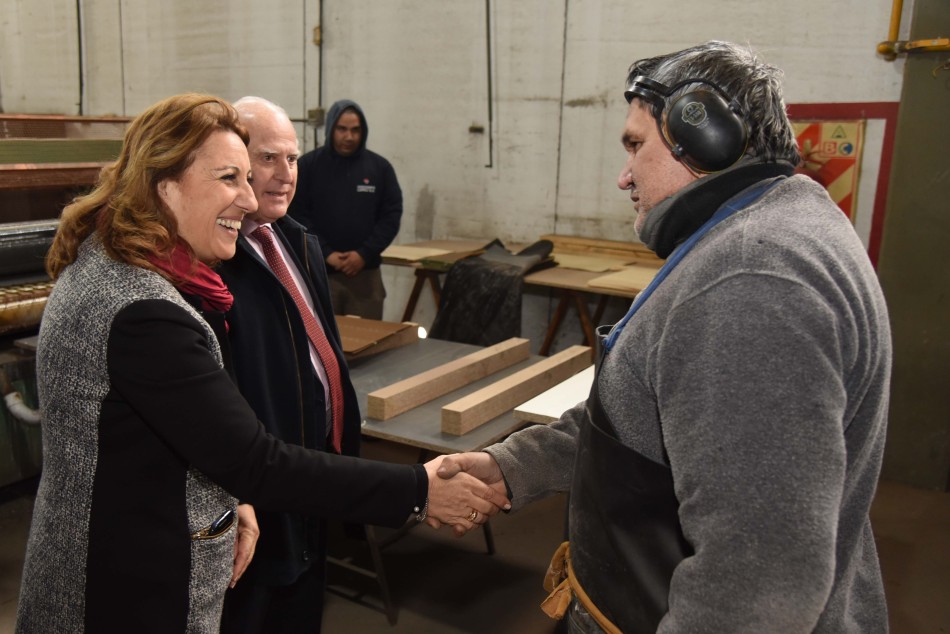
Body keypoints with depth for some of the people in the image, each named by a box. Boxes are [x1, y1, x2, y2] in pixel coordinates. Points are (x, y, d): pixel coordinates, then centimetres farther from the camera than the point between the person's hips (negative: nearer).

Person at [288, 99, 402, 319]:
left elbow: (392, 215, 4)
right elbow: (296, 214, -2)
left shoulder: (380, 167, 6)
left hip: (365, 274, 1)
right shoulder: (307, 165, 1)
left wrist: (365, 254, -8)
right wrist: (326, 253, -12)